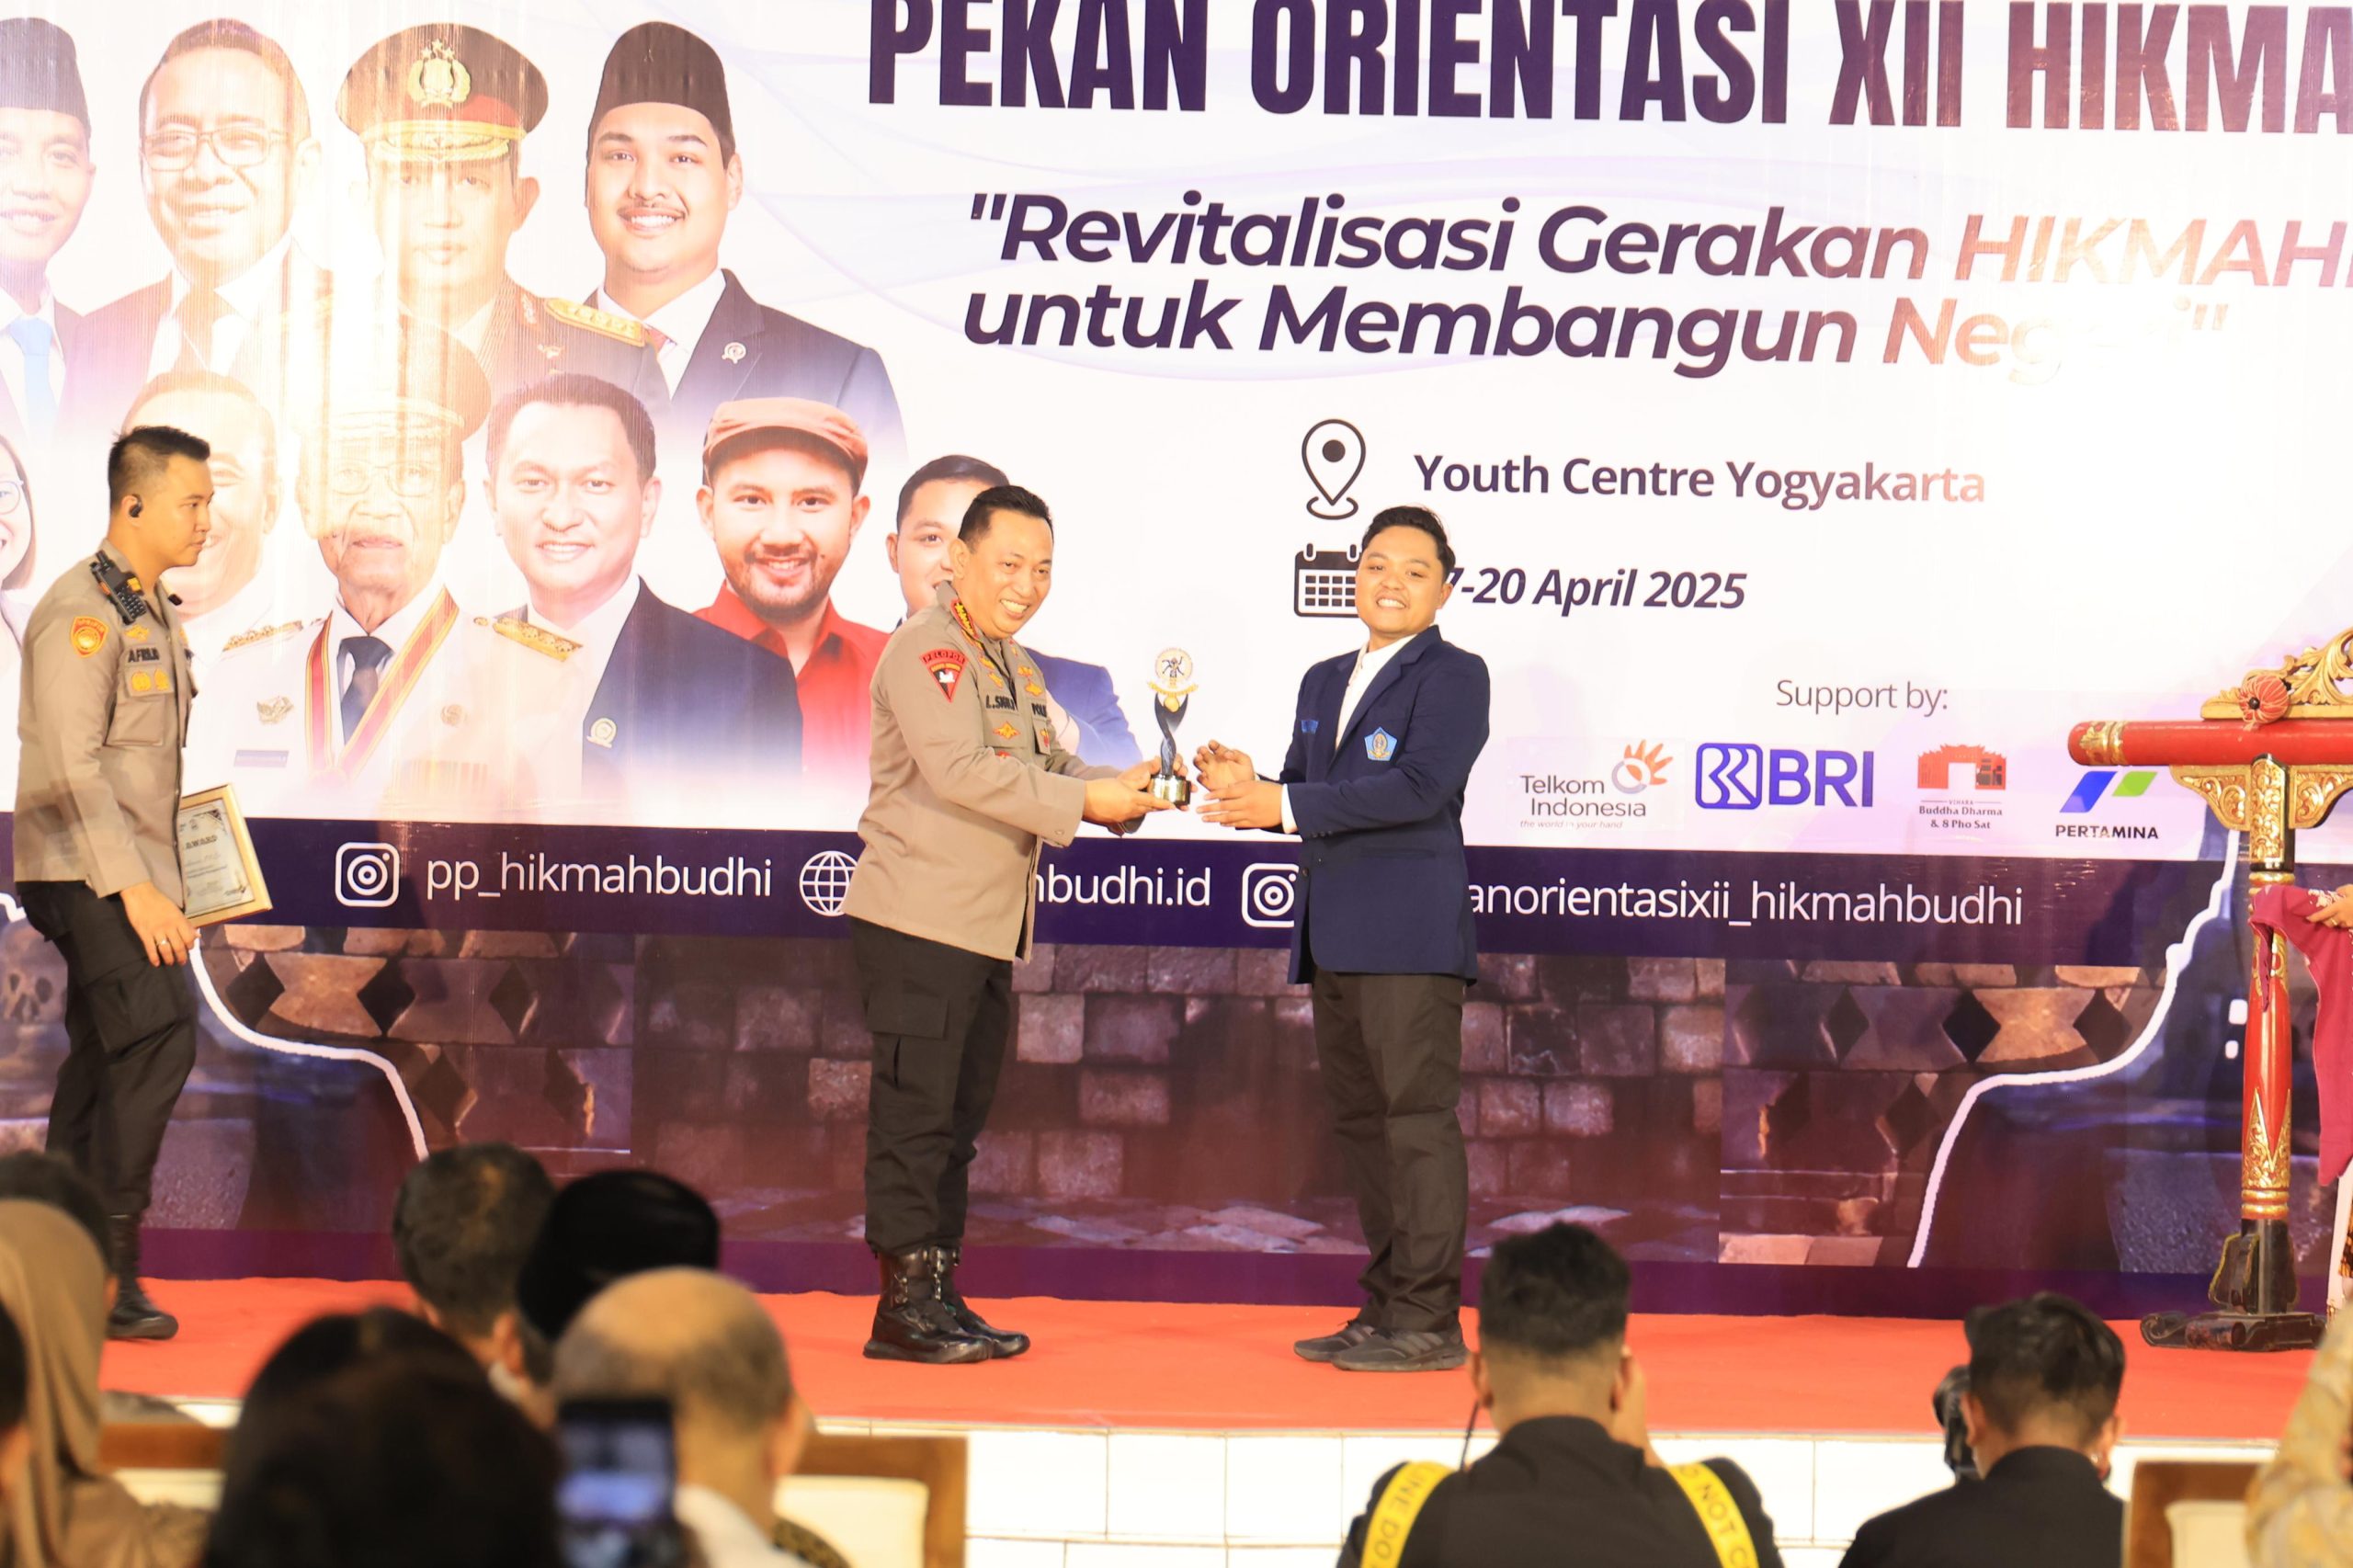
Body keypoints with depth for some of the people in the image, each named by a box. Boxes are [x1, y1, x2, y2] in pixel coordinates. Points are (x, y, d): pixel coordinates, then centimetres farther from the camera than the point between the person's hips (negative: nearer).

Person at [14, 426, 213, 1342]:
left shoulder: (153, 612, 17)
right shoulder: (83, 610, -13)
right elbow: (70, 768, -20)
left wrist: (162, 879, 16)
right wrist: (134, 888, -22)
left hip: (132, 877, 10)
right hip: (89, 876, -10)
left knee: (108, 1062, 11)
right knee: (159, 1037, -18)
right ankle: (107, 1272, -15)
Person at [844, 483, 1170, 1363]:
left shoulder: (1011, 661, 19)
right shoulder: (928, 648, -11)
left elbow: (1044, 764, 19)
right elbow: (959, 768, -23)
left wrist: (1121, 791, -1)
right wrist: (1083, 802, -22)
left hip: (989, 928, 10)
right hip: (918, 923, -10)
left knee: (961, 1115, 11)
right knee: (915, 1111, -7)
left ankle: (938, 1294, 17)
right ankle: (904, 1303, -4)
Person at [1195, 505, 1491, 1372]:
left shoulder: (1453, 676, -5)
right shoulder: (1324, 682, 20)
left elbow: (1421, 788, -18)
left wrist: (1286, 804, -20)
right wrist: (1249, 789, -4)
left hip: (1410, 936, -8)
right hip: (1334, 937, 8)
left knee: (1416, 1117, -8)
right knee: (1359, 1119, 11)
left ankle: (1428, 1322, -6)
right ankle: (1386, 1309, 18)